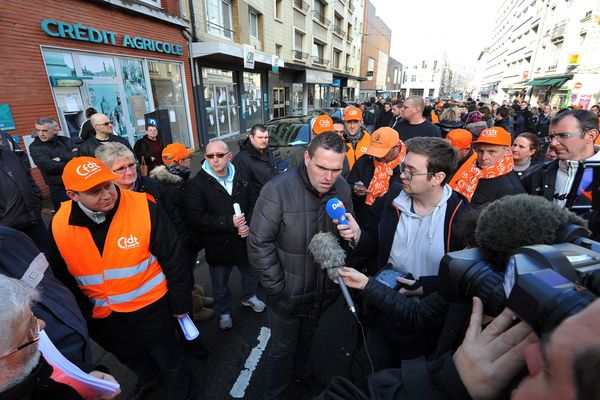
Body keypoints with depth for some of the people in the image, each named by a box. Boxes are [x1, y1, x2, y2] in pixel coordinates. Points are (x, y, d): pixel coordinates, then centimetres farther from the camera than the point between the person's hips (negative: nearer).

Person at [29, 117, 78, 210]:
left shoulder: (65, 140, 5)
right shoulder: (35, 147, -3)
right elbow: (50, 166, -19)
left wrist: (61, 158, -18)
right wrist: (71, 157, -10)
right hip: (60, 189, -2)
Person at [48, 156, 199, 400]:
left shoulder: (144, 208, -25)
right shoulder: (60, 225, -11)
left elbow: (174, 260, -17)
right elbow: (63, 276, 5)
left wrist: (180, 303, -10)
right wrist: (81, 314, 9)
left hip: (150, 305, -4)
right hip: (102, 316, 5)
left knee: (170, 361, 15)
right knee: (131, 358, 31)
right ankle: (148, 378, 62)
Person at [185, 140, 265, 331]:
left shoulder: (242, 177, -3)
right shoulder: (196, 184, -16)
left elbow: (253, 203, 5)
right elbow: (196, 219, -23)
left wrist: (248, 224, -14)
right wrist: (230, 222, -27)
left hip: (244, 240, 4)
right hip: (218, 245, -3)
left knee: (251, 273, 26)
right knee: (220, 284, 18)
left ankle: (249, 297, 56)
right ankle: (224, 312, 46)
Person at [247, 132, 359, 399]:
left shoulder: (341, 188, -9)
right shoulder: (278, 189, -26)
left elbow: (349, 229, 5)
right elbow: (259, 243, -21)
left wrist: (352, 234, -19)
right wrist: (277, 287, -17)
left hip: (323, 290, 5)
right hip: (288, 294, -4)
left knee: (306, 338, 31)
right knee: (283, 349, 19)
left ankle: (302, 372, 62)